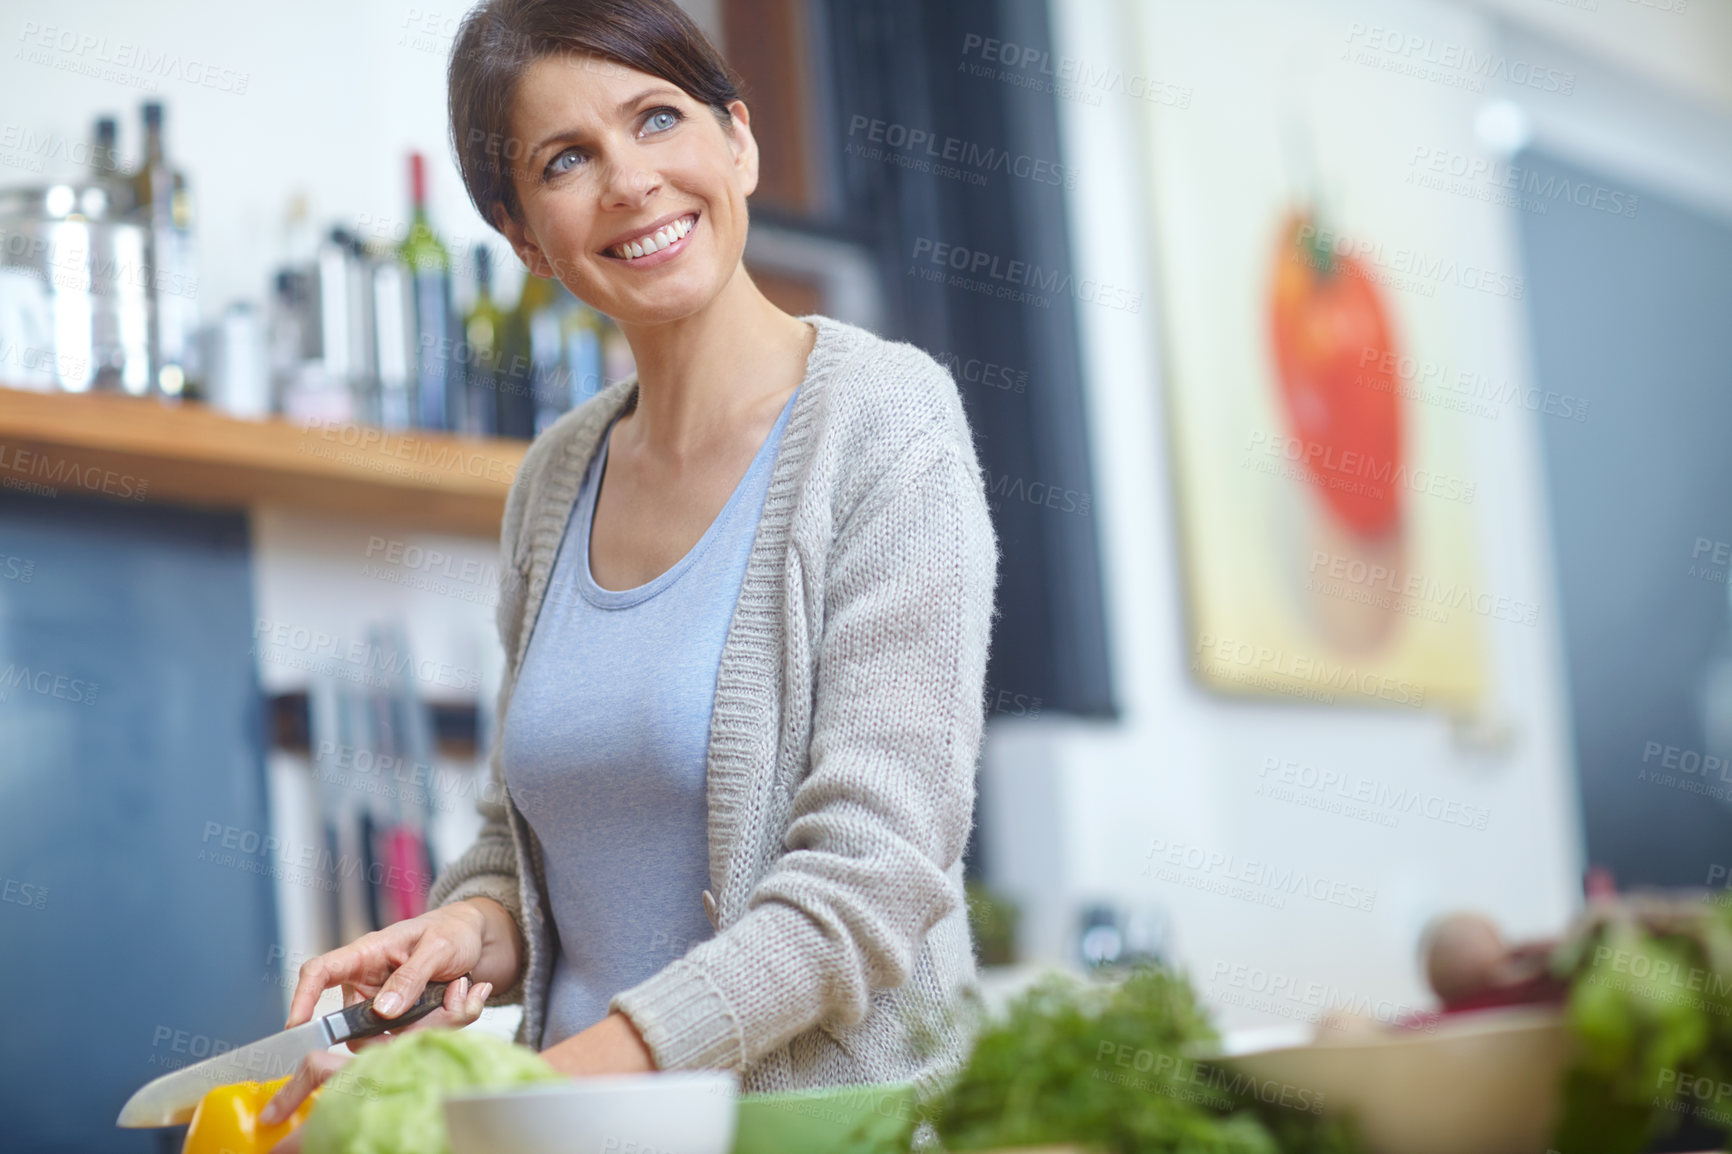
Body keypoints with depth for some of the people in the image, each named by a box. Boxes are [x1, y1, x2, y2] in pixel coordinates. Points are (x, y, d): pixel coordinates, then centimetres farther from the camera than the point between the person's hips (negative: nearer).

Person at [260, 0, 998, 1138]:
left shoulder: (885, 420, -7)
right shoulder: (555, 481, 10)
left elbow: (869, 878, -14)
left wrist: (563, 1076, -21)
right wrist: (473, 928, 0)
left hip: (837, 1118, -5)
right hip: (586, 1131, 5)